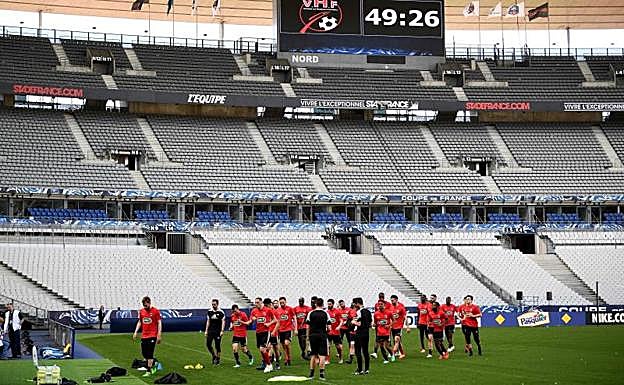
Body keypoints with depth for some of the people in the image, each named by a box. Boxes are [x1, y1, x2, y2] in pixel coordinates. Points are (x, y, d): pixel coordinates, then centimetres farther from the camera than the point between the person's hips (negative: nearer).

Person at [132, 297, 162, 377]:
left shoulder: (155, 311, -6)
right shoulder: (141, 311, 9)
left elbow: (159, 323, -4)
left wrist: (159, 335, -9)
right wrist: (135, 332, 9)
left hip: (152, 336, -5)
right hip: (144, 336, 5)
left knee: (149, 354, -8)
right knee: (144, 353, 6)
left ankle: (148, 371, -3)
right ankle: (152, 367, 26)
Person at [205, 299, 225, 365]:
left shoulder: (221, 312, -5)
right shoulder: (209, 311, 8)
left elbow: (223, 322, -4)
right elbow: (208, 321, 14)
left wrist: (222, 331, -13)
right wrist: (206, 331, 10)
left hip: (217, 331, -4)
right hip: (210, 331, 4)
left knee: (217, 346, -2)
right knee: (208, 344, -5)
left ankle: (218, 359, 11)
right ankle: (214, 356, 17)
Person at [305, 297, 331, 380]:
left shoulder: (311, 313, 0)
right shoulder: (325, 314, -1)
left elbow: (308, 326, 2)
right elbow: (329, 327, -2)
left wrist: (308, 336, 12)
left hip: (313, 335, 2)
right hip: (322, 335, -2)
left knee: (313, 355, 12)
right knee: (322, 355, -1)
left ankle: (311, 373, 16)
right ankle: (321, 373, -8)